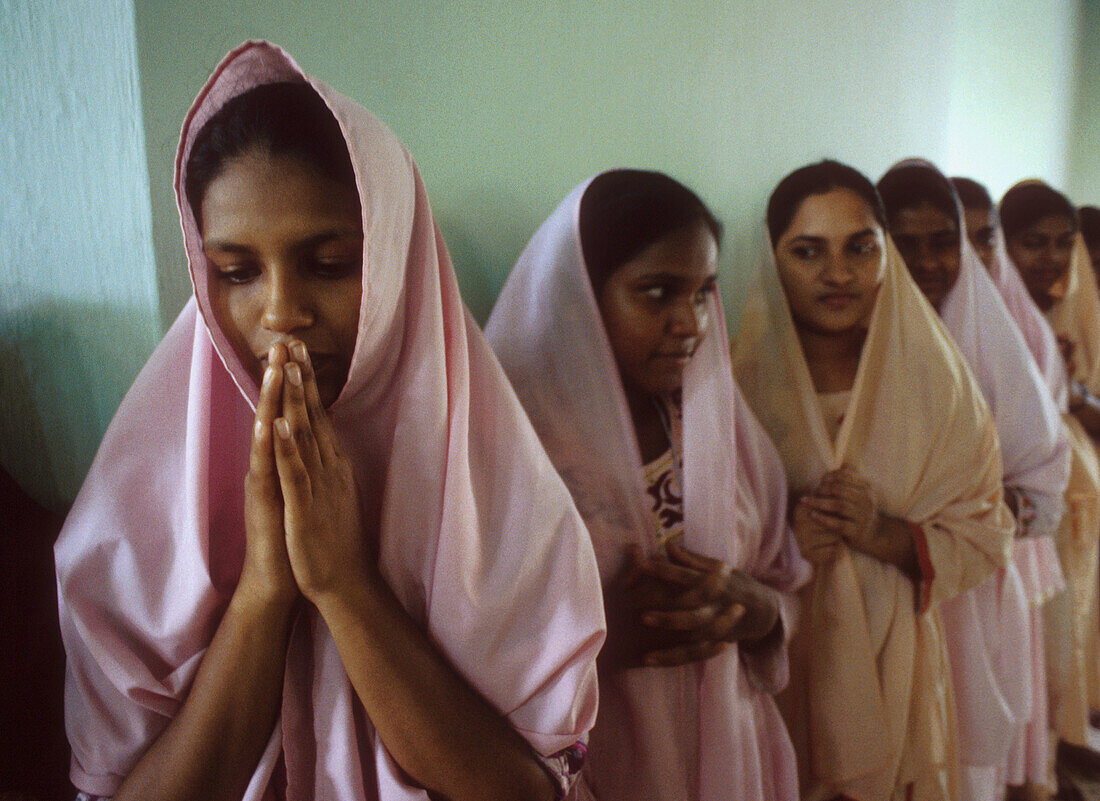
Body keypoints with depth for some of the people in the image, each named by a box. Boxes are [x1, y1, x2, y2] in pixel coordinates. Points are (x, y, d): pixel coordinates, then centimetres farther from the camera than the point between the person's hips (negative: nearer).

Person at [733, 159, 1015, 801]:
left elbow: (984, 539, -1)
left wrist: (885, 535, -18)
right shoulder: (738, 383, -11)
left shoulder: (934, 382, -3)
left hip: (896, 667, 2)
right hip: (775, 669, -2)